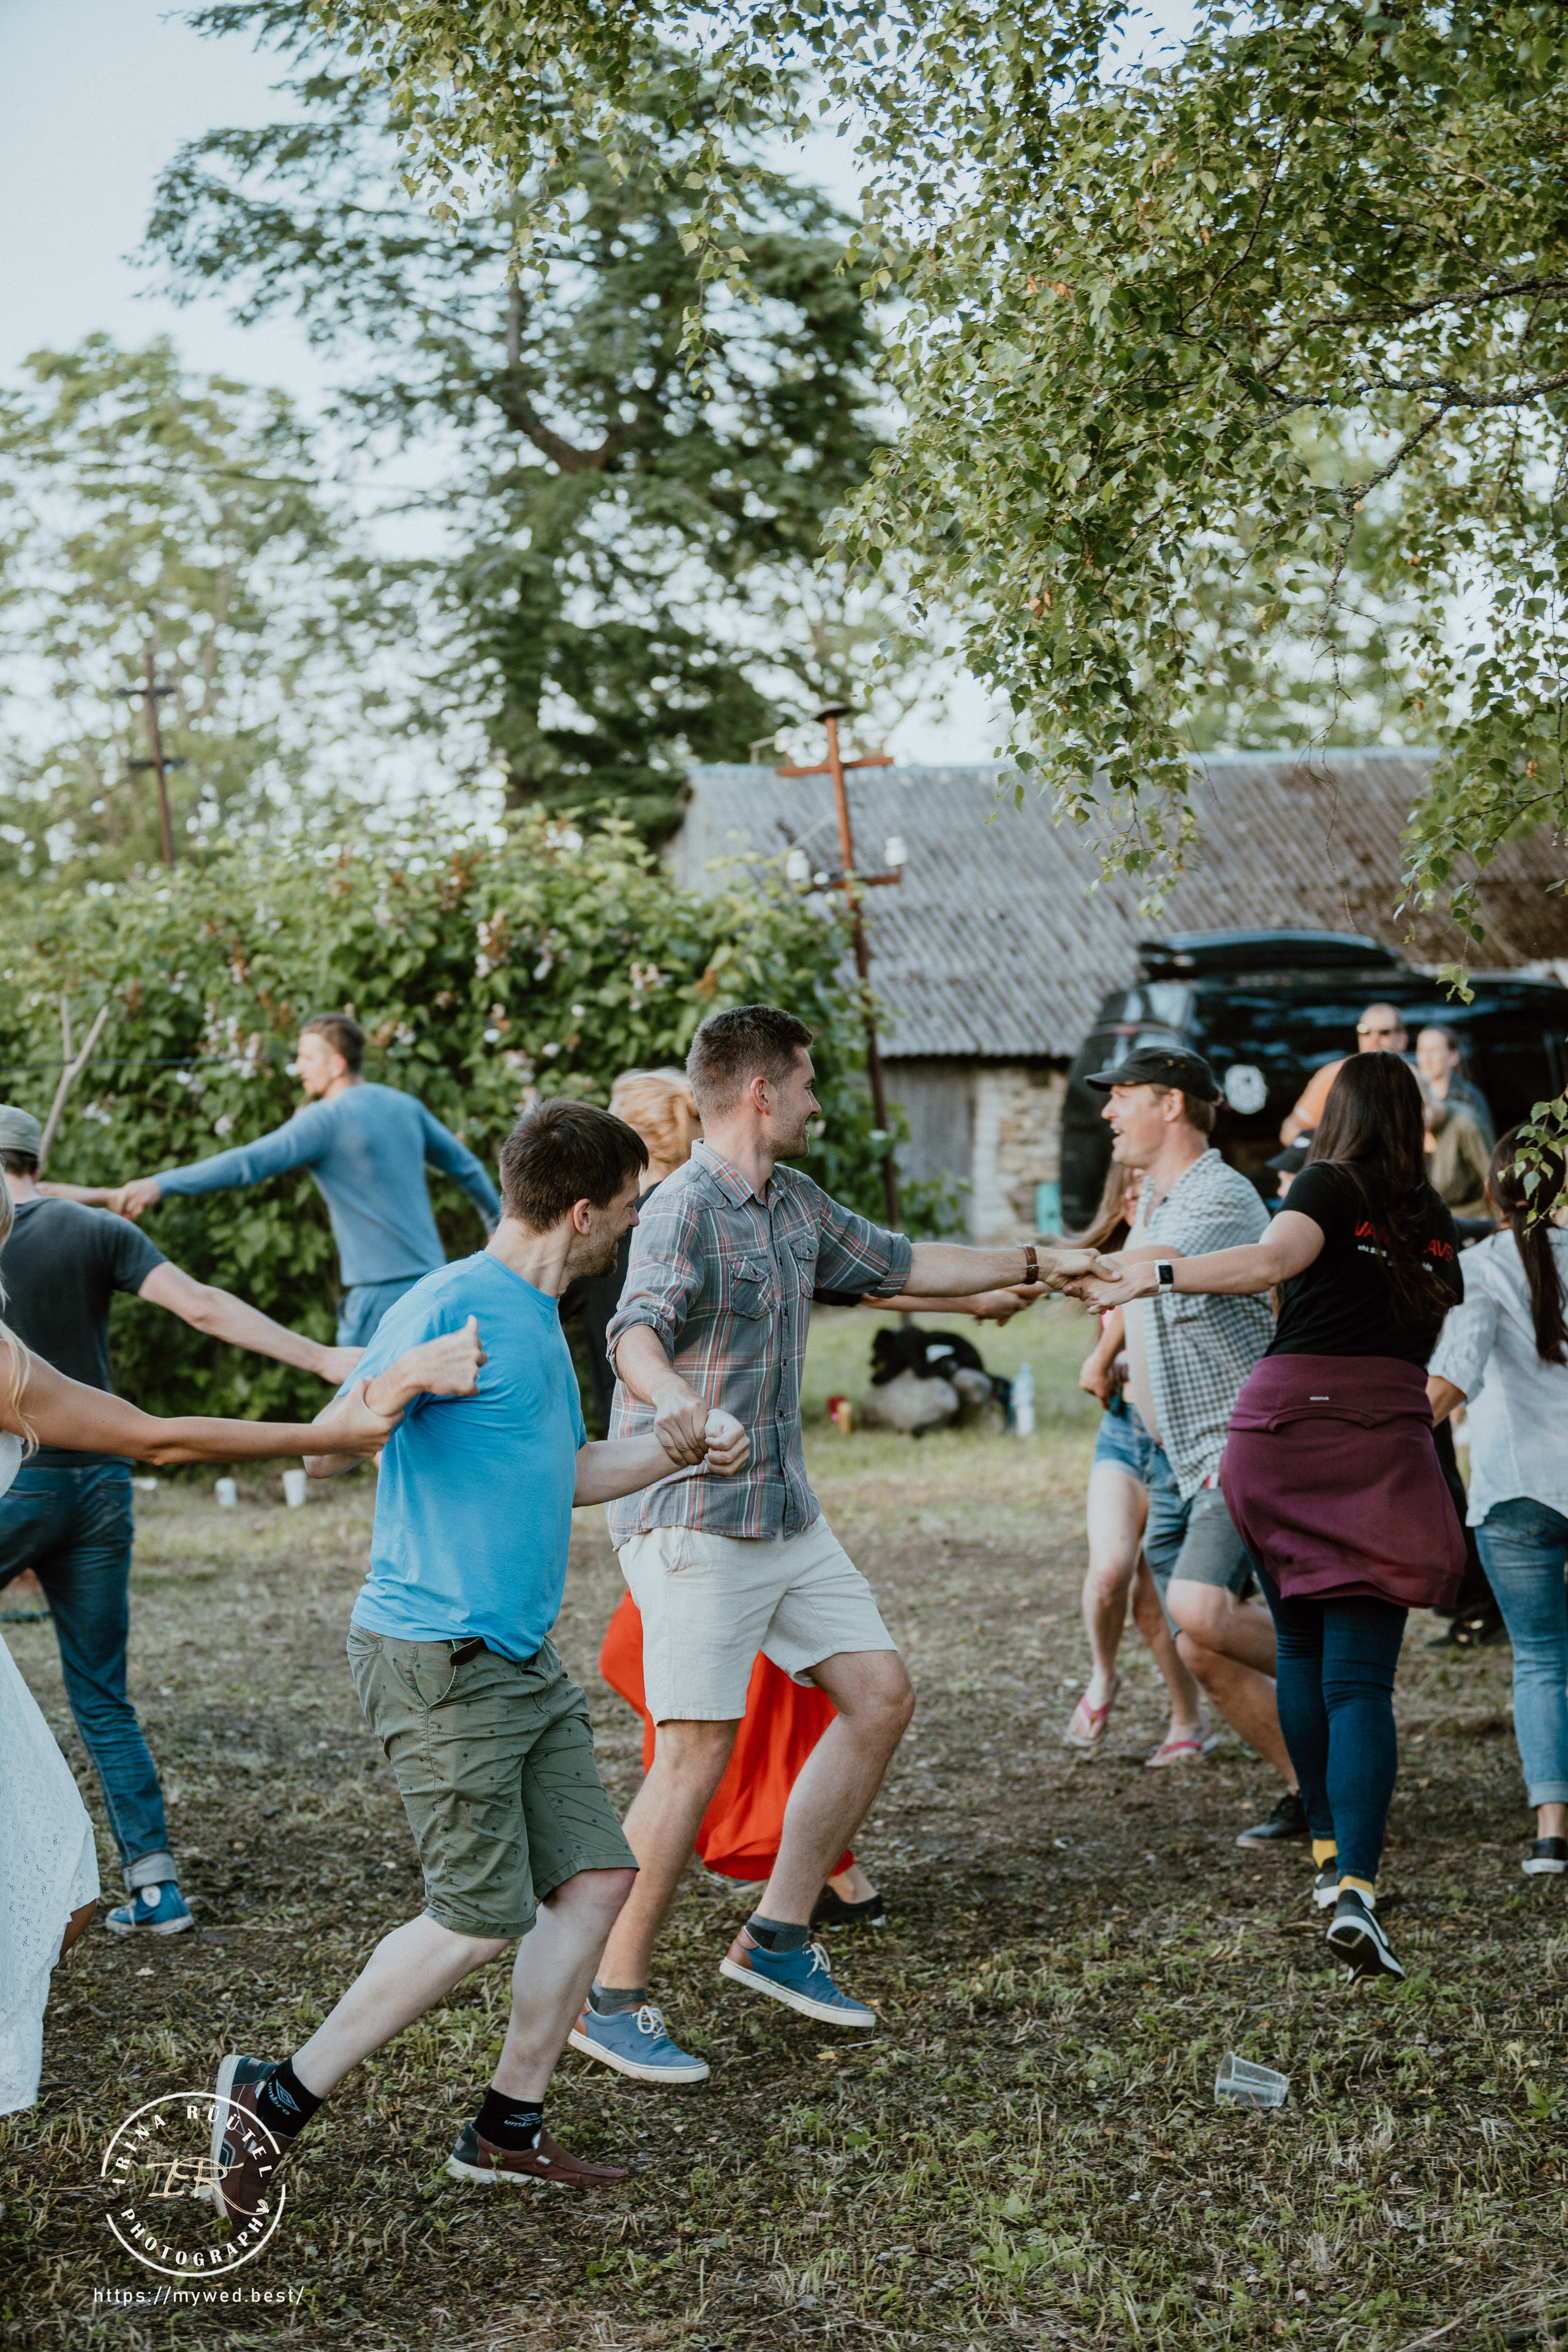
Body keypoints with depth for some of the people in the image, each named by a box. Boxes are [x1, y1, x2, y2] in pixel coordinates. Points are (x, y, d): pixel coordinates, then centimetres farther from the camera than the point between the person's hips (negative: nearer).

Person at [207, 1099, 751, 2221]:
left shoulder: (539, 1318, 15)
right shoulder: (455, 1306, -15)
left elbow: (564, 1471, 27)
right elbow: (329, 1447, -17)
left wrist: (676, 1447, 15)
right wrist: (417, 1384, -32)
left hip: (523, 1657, 10)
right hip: (436, 1655, -10)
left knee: (597, 1875, 6)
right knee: (482, 1916, -6)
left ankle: (509, 2128, 18)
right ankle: (276, 2097, 9)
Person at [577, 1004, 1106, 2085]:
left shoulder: (796, 1203, 12)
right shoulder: (686, 1210, -17)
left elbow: (896, 1263, 27)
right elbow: (638, 1326, -36)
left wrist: (1033, 1261, 30)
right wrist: (670, 1394, -58)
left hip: (787, 1512, 9)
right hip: (694, 1520, -9)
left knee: (880, 1694, 7)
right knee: (700, 1751, -10)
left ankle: (778, 1936, 17)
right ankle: (611, 1999, 2)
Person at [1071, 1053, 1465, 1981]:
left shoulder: (1333, 1185, 3)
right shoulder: (1438, 1225, 17)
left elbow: (1273, 1259, -17)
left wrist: (1157, 1273, -16)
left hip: (1288, 1413, -1)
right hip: (1389, 1432, 1)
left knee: (1301, 1650, 17)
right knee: (1361, 1677, -5)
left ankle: (1330, 1851, 26)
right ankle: (1356, 1888, -20)